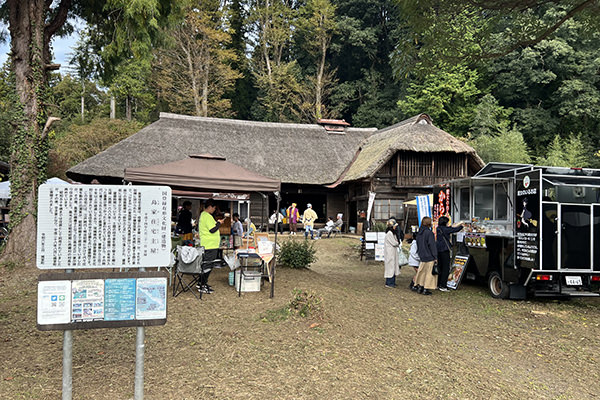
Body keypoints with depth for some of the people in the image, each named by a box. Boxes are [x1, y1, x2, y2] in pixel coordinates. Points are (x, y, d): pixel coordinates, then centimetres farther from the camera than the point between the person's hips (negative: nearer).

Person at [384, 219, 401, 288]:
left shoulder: (393, 233, 15)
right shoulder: (389, 233, -17)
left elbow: (396, 242, 17)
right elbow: (394, 243, -16)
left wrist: (396, 243, -4)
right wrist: (398, 243, 2)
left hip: (393, 253, 10)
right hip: (390, 253, -10)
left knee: (393, 267, 12)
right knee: (390, 267, -6)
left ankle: (392, 282, 19)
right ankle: (389, 283, 0)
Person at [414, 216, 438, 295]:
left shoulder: (419, 233, 7)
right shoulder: (429, 233, -16)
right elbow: (432, 245, -16)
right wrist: (435, 257, -11)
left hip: (422, 256, 7)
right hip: (429, 257, -7)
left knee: (422, 272, 16)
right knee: (429, 272, 2)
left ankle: (419, 287, 19)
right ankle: (426, 289, 3)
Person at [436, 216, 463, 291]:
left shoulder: (439, 228, 11)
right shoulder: (445, 229, -14)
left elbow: (451, 227, 23)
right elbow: (455, 230, -5)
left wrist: (459, 223, 29)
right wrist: (462, 226, 14)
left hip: (439, 250, 9)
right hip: (444, 250, -9)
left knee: (440, 267, 15)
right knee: (446, 268, -3)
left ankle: (438, 284, 20)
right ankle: (442, 286, -4)